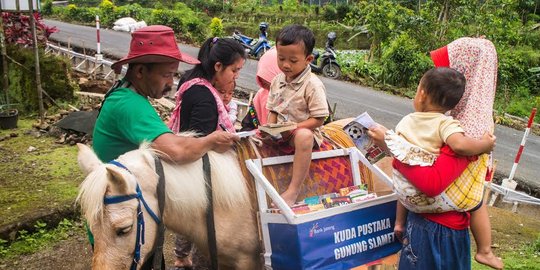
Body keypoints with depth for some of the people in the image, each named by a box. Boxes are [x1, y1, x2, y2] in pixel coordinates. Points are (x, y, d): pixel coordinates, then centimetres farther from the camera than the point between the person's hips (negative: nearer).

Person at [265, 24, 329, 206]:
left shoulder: (312, 85, -14)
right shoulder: (277, 81, 6)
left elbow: (318, 119, -15)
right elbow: (273, 110, 12)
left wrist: (294, 127, -24)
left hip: (304, 130, -7)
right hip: (280, 132, 7)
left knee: (303, 136, -39)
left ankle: (293, 190, -35)